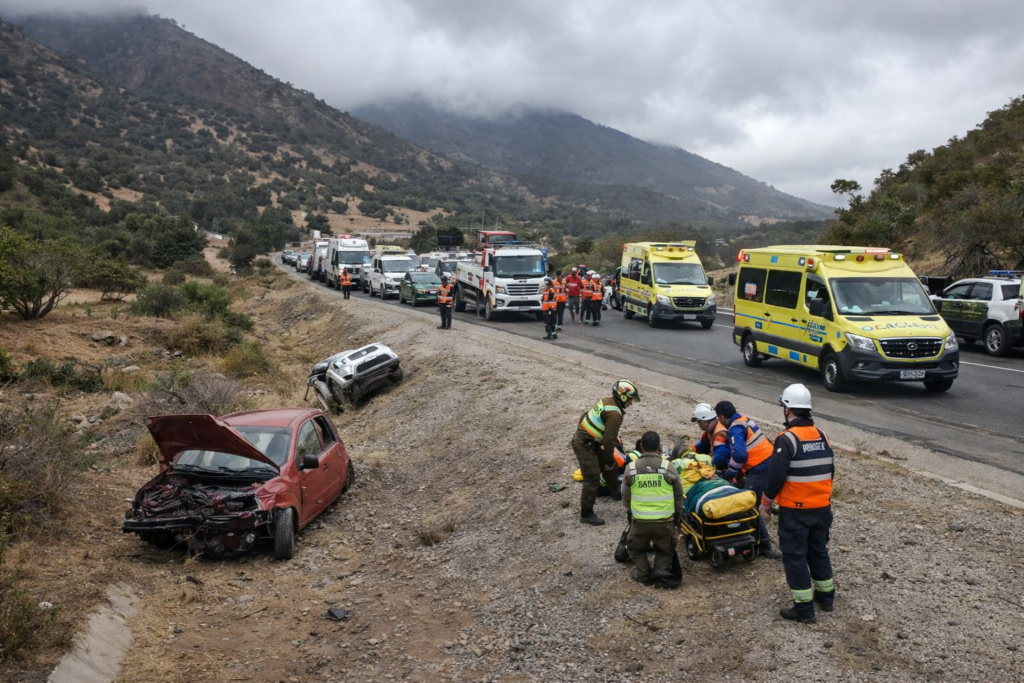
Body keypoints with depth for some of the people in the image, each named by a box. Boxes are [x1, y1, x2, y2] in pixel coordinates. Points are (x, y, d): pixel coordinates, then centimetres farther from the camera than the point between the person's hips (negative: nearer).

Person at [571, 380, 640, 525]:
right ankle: (586, 514, 1)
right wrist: (609, 459, -10)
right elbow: (608, 440, -22)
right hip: (584, 445, -10)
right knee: (592, 479, -7)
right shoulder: (614, 414, -23)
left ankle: (615, 491, 47)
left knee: (611, 466, 24)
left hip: (587, 440, 10)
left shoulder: (607, 401, 4)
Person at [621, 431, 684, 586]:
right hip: (665, 521, 0)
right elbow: (678, 496, 4)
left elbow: (625, 496, 6)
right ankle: (661, 570, 2)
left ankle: (643, 574, 10)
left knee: (637, 549, 25)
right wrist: (678, 516, 20)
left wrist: (630, 513, 24)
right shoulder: (668, 467, -8)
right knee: (665, 549, 23)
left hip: (640, 521, 0)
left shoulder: (630, 468, -6)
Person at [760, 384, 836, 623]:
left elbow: (776, 476, -19)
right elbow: (829, 471, 13)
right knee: (819, 551, 22)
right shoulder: (822, 436, 4)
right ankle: (826, 596, 34)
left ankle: (804, 608, 5)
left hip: (795, 510, -7)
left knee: (794, 556, 2)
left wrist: (766, 502, -6)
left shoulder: (787, 439, -18)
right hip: (822, 508, 7)